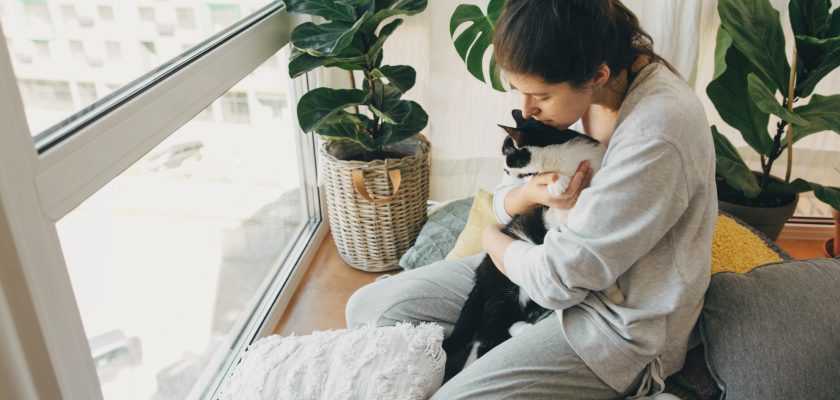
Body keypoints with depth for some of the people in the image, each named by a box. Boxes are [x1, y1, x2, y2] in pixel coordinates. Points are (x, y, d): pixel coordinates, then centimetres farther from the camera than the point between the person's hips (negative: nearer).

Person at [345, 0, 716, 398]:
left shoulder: (656, 136, -30)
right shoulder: (571, 87, -5)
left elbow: (561, 279, -25)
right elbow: (503, 200, 5)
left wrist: (492, 238, -5)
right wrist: (529, 193, -20)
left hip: (618, 321, -7)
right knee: (368, 306, 3)